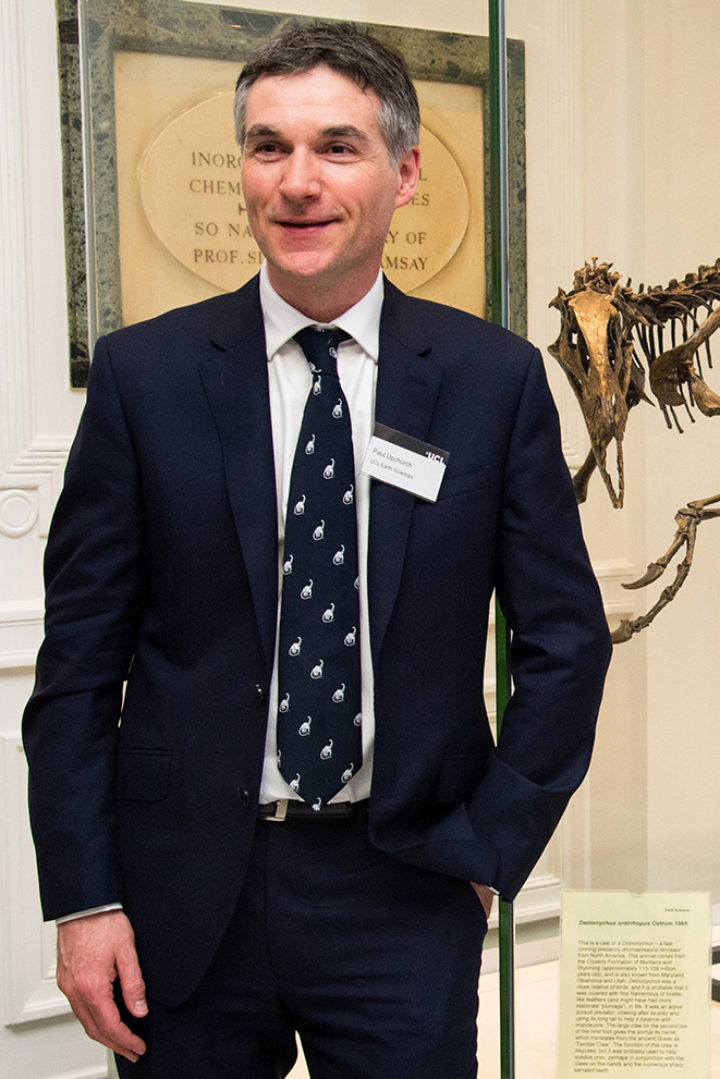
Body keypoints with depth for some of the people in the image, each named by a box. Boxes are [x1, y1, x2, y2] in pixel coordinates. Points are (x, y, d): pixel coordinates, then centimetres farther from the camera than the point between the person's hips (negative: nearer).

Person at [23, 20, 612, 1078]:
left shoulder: (496, 378, -2)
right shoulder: (144, 373, -3)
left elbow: (564, 640, 3)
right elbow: (81, 657, -2)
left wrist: (491, 845, -2)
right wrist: (83, 899, -5)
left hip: (406, 888, 0)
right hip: (185, 897, 1)